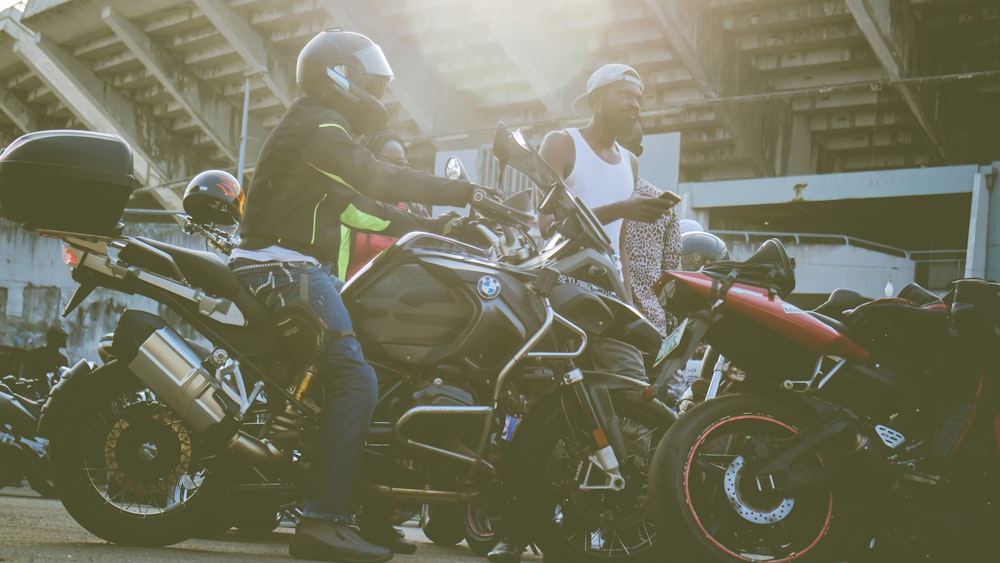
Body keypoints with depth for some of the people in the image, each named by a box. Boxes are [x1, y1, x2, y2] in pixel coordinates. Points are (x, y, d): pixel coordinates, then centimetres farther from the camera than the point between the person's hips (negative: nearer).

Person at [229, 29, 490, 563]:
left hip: (302, 269, 11)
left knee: (374, 362, 11)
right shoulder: (318, 125, -10)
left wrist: (436, 226, 17)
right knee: (355, 380, -22)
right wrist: (466, 192, -22)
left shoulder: (317, 127, 24)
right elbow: (377, 178, -23)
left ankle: (363, 505, 10)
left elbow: (363, 203, 24)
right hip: (287, 268, -11)